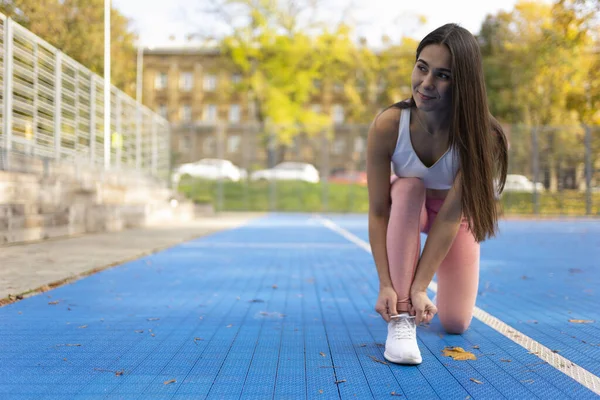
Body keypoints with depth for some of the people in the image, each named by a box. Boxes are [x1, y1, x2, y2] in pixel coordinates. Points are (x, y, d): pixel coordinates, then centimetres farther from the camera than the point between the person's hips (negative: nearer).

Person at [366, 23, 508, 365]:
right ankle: (401, 316, -31)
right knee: (408, 187, -37)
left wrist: (420, 288, -36)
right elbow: (378, 212, -30)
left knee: (456, 323, -6)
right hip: (406, 208, 0)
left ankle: (416, 286, 31)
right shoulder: (387, 125, -32)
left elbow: (450, 215, -33)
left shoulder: (481, 136, -34)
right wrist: (386, 285, -35)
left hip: (456, 217, 0)